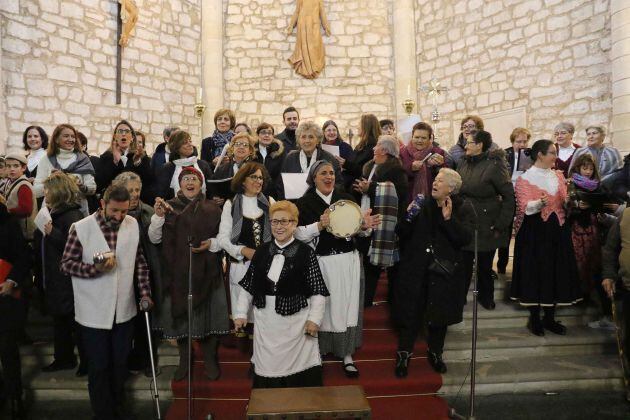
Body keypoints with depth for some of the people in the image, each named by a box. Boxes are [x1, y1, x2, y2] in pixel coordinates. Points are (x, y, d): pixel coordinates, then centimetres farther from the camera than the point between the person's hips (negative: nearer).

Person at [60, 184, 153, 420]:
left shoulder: (133, 225, -1)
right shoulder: (81, 228, -13)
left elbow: (139, 262, 4)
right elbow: (66, 264, -7)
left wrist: (145, 292, -3)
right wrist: (95, 268, -23)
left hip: (124, 310, 3)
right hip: (94, 312, -3)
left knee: (120, 363, 18)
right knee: (99, 366, 10)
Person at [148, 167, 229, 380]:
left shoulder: (212, 209, 3)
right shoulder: (169, 207, 5)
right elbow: (154, 238, 1)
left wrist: (211, 244, -12)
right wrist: (158, 216, -14)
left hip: (206, 272, -1)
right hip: (177, 272, 1)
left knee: (207, 313, 2)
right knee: (180, 313, 7)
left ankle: (210, 360, 20)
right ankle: (184, 360, 25)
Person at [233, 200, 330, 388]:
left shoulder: (306, 253, -8)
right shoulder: (262, 251, 3)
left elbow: (318, 290, -8)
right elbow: (248, 285, 7)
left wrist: (314, 319, -13)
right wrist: (241, 313, 3)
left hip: (295, 321, -3)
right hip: (265, 321, 4)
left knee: (295, 364, 7)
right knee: (267, 366, 14)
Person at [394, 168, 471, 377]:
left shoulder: (460, 209, -2)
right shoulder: (421, 204, 0)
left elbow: (464, 239, -13)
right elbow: (401, 233, -1)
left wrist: (448, 219, -22)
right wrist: (409, 216, -18)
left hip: (443, 271, 0)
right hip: (416, 269, 0)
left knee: (440, 314, 13)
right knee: (410, 312, 4)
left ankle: (435, 353, 33)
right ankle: (404, 354, 20)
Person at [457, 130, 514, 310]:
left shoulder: (494, 165, -12)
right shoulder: (463, 163, 5)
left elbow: (509, 196, -12)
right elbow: (456, 190, 10)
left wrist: (500, 226, -13)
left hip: (486, 226, -4)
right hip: (464, 222, 4)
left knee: (485, 265, 11)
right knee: (463, 263, 6)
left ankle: (486, 297, 32)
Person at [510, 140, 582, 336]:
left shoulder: (558, 176, 11)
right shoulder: (525, 178, -6)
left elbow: (564, 202, 14)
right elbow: (525, 207, -16)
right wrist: (539, 202, -34)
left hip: (557, 230, 6)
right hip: (534, 231, -5)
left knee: (556, 272, 7)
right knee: (534, 272, 0)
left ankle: (550, 318, 19)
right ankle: (534, 318, 13)